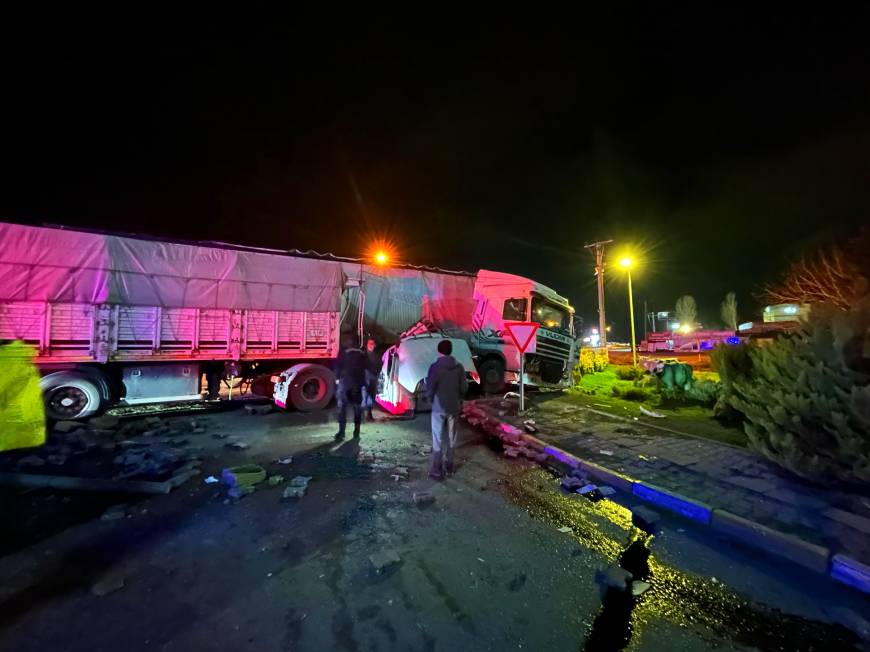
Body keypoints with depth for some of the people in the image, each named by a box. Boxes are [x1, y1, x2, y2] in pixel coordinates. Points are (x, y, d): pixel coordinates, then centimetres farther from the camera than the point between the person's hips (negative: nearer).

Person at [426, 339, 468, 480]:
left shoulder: (435, 367, -14)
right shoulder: (459, 367, -2)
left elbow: (430, 387, -13)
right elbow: (464, 388, 0)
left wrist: (432, 398, 8)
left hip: (438, 407, -4)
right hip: (454, 407, 4)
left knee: (437, 440, 3)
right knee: (451, 438, 16)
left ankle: (436, 470, 6)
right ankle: (449, 465, 28)